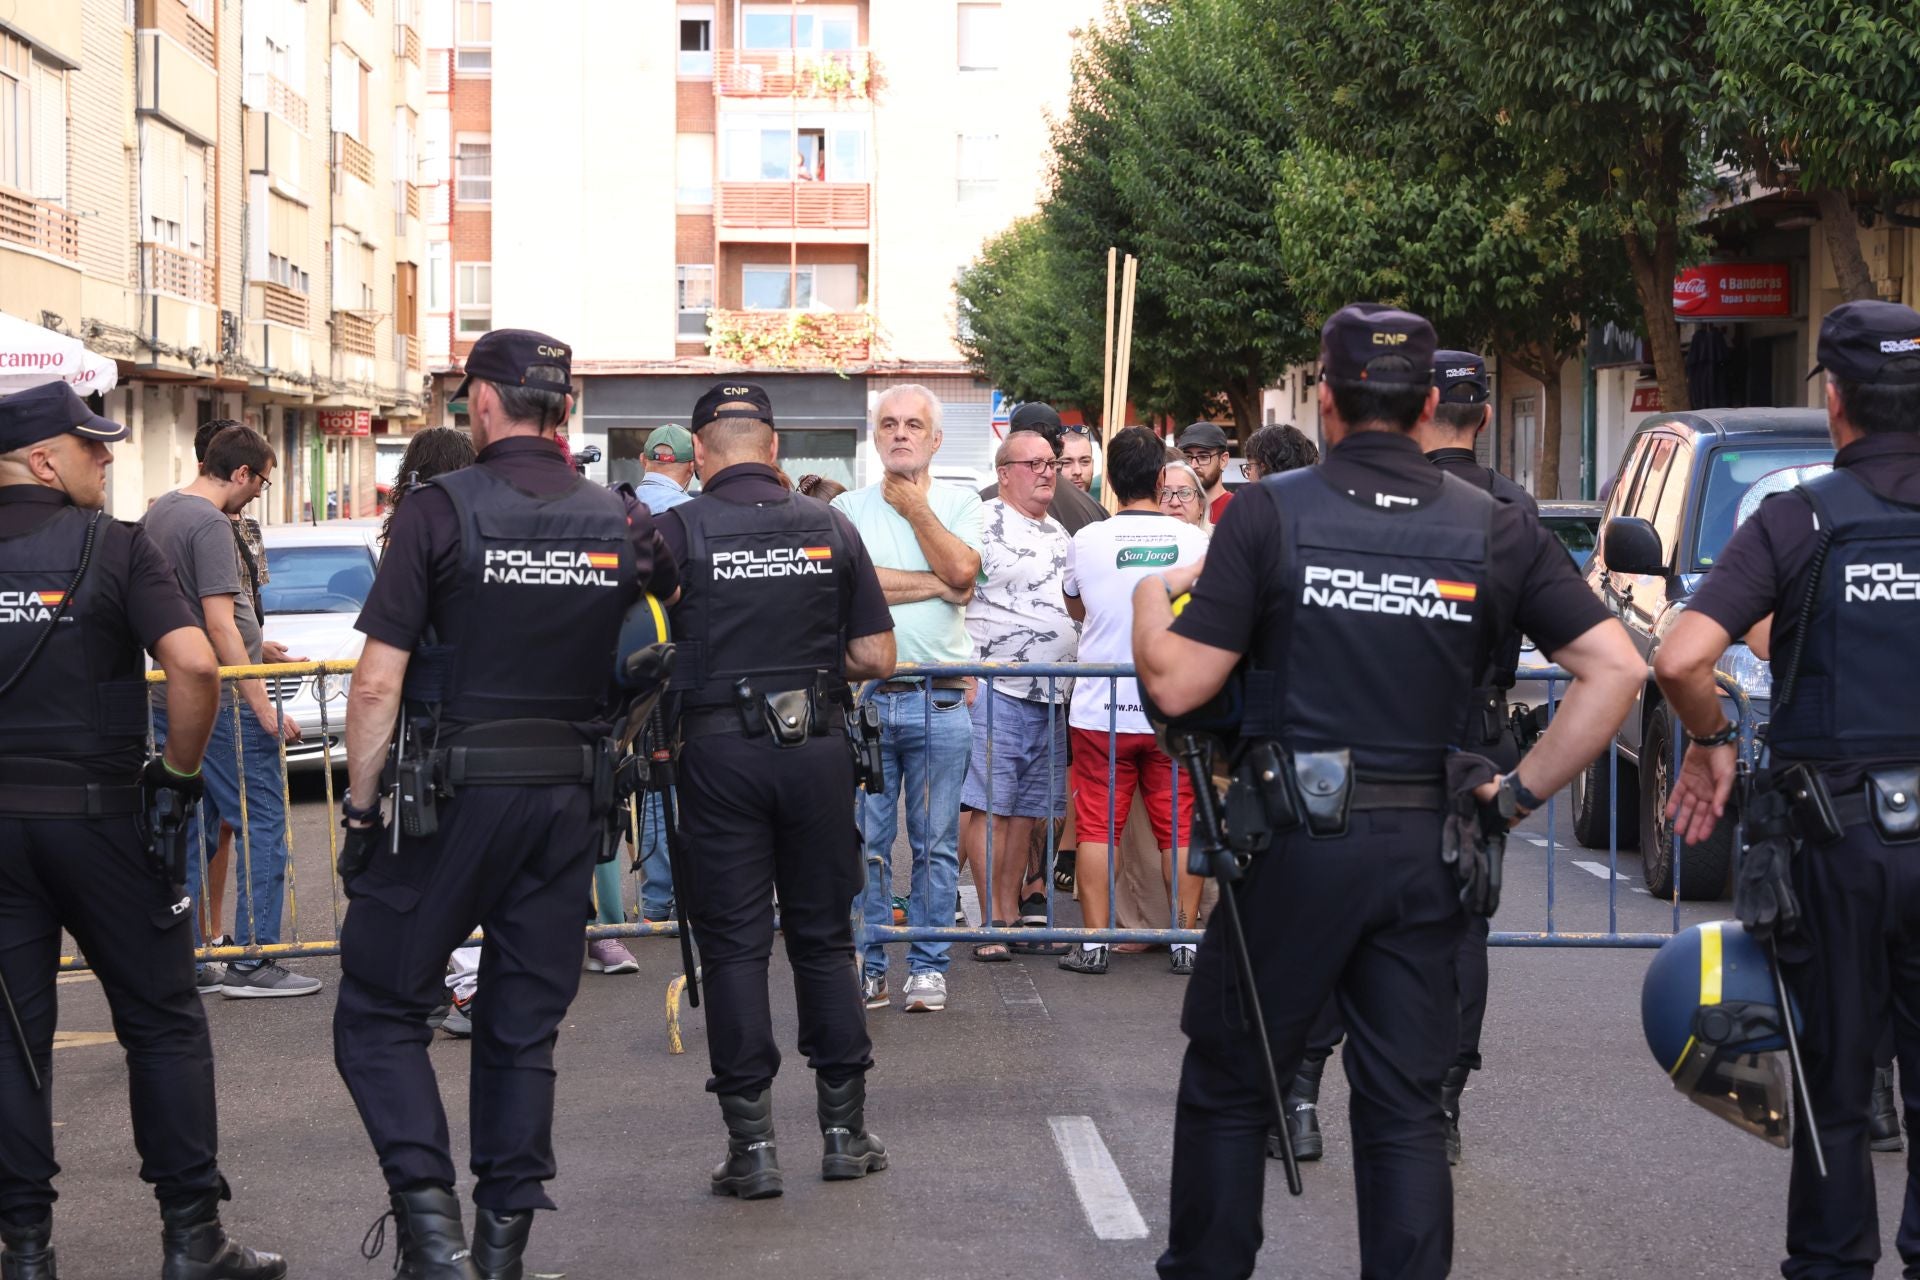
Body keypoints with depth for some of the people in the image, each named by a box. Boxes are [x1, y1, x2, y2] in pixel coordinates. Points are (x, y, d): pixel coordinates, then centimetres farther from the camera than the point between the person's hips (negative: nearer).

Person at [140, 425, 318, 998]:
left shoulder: (157, 512, 14)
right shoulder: (210, 526, -16)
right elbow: (220, 626, -22)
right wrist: (264, 708, -21)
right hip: (220, 703, -9)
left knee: (188, 829, 13)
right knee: (263, 824, -2)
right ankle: (253, 962, -2)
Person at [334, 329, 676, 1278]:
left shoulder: (440, 509, -10)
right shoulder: (621, 524, 3)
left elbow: (379, 682, -13)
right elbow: (681, 605, 25)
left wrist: (360, 808, -4)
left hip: (453, 797, -4)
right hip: (567, 800, 4)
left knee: (381, 1009, 6)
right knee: (525, 1023, 13)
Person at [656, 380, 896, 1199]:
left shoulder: (678, 532, -6)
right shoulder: (829, 527, 3)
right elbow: (875, 657, 3)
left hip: (719, 751, -2)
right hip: (817, 748, 2)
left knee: (734, 943, 4)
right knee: (824, 935, 13)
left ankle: (752, 1146, 5)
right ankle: (845, 1132, 17)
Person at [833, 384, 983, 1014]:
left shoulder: (959, 504, 9)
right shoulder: (849, 507, 7)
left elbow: (962, 570, -10)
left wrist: (914, 508, -1)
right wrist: (936, 585, -8)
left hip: (940, 699, 0)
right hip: (864, 695, 0)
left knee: (936, 842, 4)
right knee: (864, 840, 3)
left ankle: (928, 964, 12)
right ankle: (867, 964, 11)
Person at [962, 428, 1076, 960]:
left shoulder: (1059, 533, 19)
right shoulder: (985, 523, -6)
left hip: (1051, 694, 8)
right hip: (996, 690, -8)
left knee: (1025, 810, 10)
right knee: (988, 806, -6)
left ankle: (1011, 915, 17)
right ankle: (992, 923, -4)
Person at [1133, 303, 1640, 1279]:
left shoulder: (1269, 513, -7)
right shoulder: (1496, 528, 1)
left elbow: (1177, 685, -9)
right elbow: (1616, 667, -5)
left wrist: (1151, 595, 10)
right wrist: (1522, 790, 0)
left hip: (1295, 843, -2)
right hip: (1427, 850, 2)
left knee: (1228, 1088, 14)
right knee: (1404, 1107, 11)